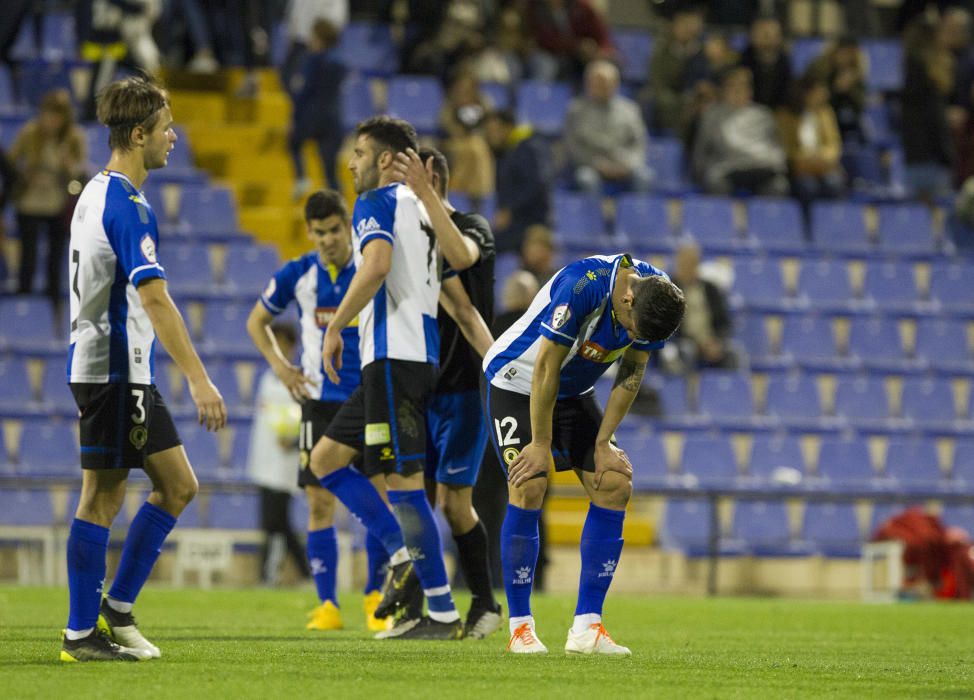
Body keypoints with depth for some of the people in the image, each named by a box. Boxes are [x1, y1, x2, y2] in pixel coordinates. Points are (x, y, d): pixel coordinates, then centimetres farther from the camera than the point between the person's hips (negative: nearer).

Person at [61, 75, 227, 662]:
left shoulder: (97, 193, 15)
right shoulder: (126, 206, -17)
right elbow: (155, 300, -24)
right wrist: (199, 379, -26)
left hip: (128, 372, 10)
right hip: (114, 370, -10)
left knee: (178, 485, 10)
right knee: (102, 498, -5)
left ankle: (117, 609, 11)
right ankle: (82, 634, -1)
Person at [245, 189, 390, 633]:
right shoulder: (298, 275, 1)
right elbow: (257, 321, 16)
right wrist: (280, 366, 3)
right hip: (320, 400, 2)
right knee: (320, 501, -2)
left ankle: (376, 597, 10)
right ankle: (327, 604, 3)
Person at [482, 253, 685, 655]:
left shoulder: (657, 297, -16)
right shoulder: (581, 286, -35)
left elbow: (631, 375, -3)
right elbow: (546, 369, -27)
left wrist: (603, 443, -7)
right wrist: (541, 446, -21)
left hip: (574, 392, 6)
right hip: (515, 380, -6)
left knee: (615, 484, -7)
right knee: (529, 487, -20)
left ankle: (586, 627, -4)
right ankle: (520, 627, -9)